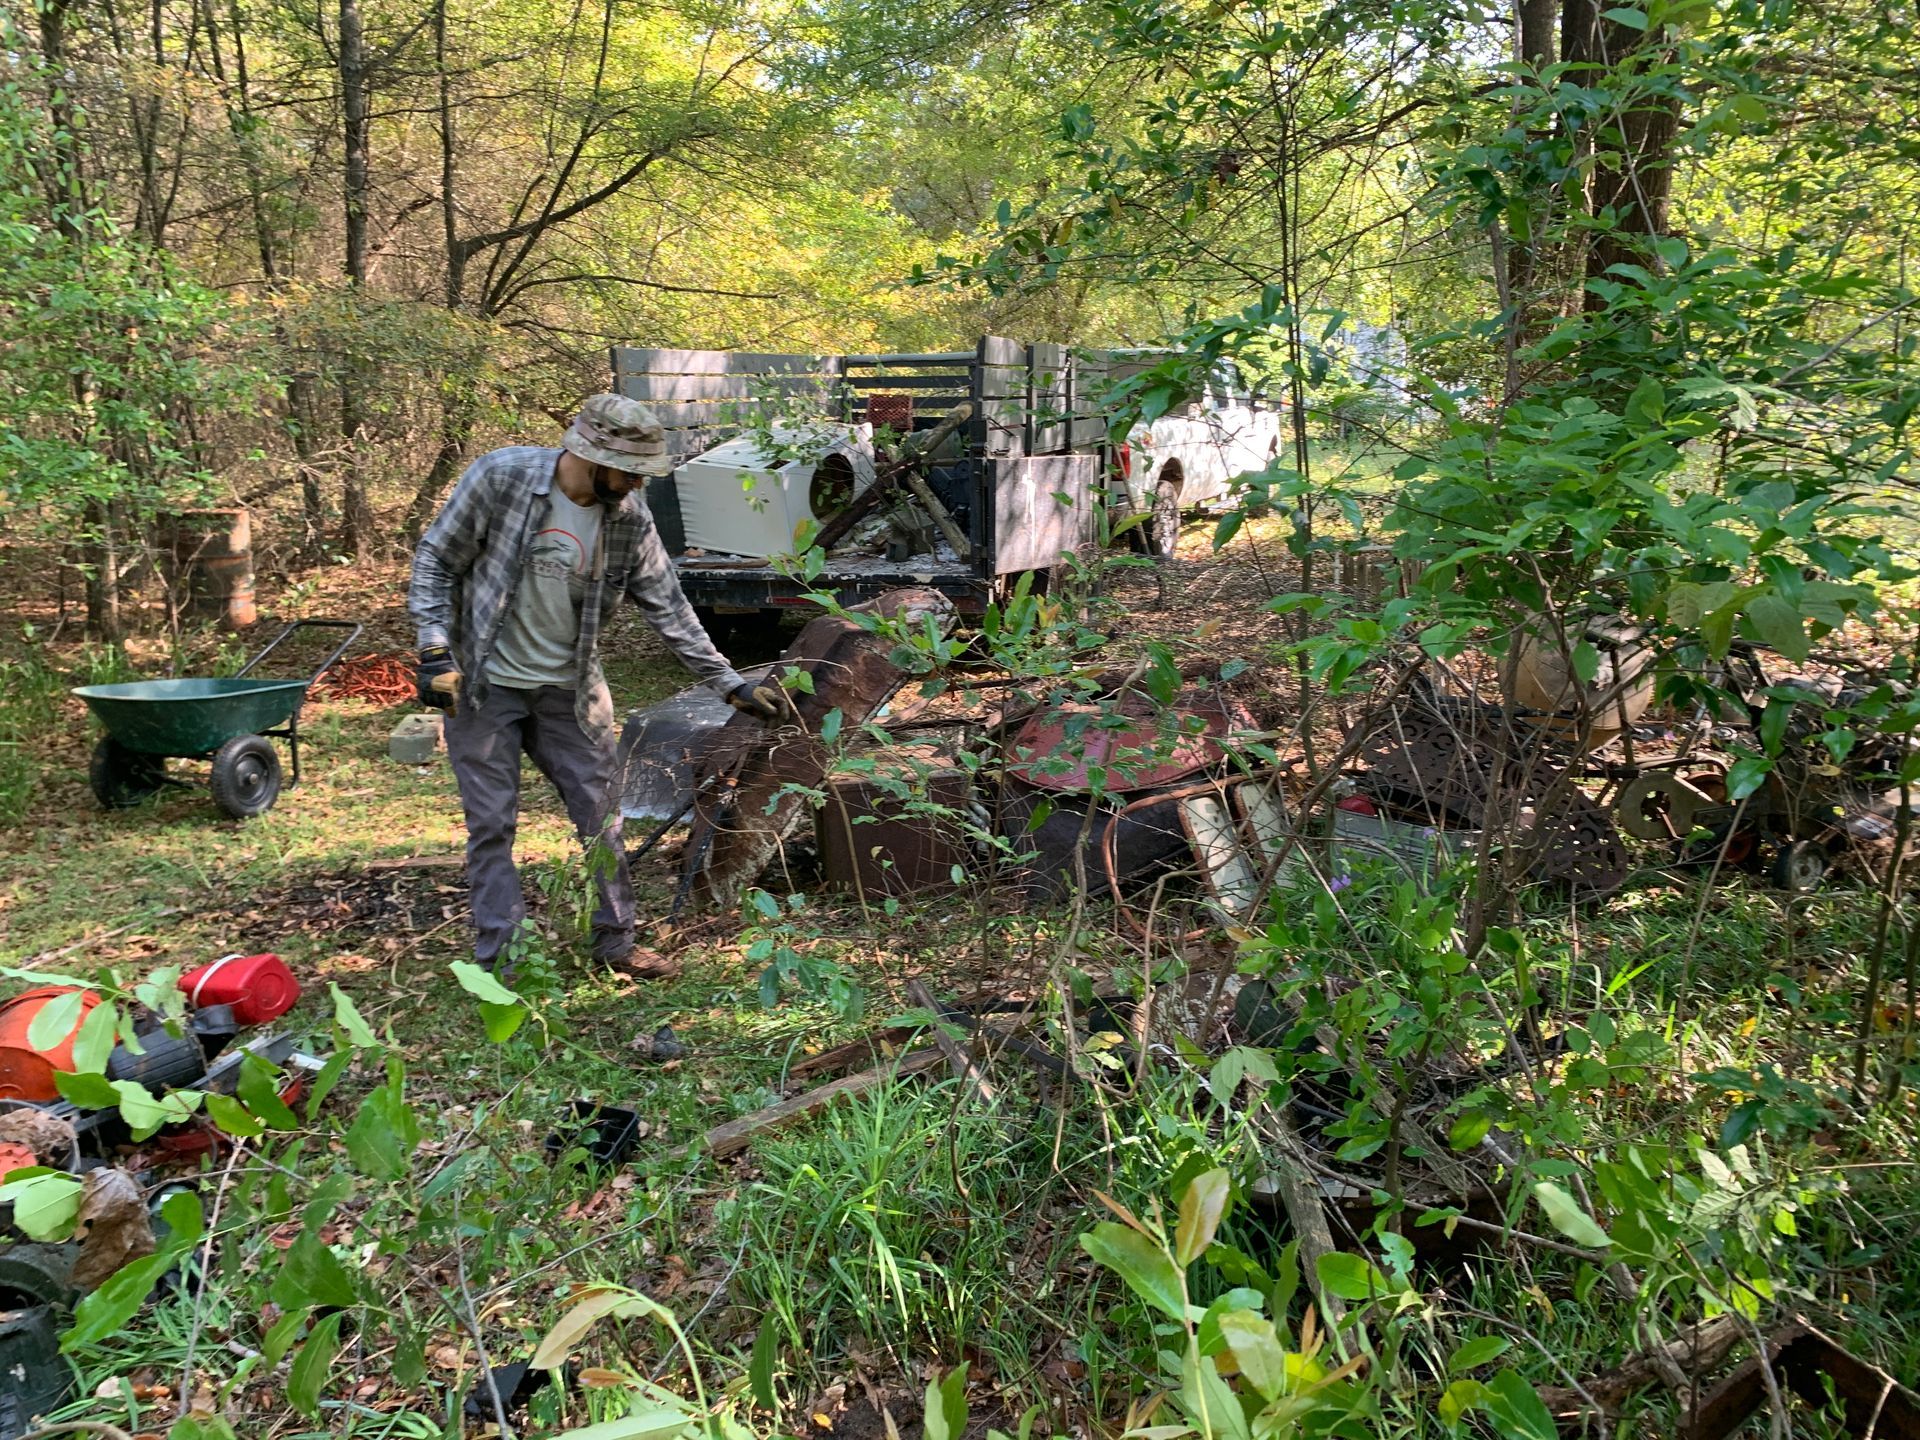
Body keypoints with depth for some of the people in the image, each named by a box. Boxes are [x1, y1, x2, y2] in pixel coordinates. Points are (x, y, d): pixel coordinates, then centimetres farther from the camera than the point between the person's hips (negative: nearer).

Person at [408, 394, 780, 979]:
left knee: (601, 814, 7)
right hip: (483, 686, -3)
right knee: (492, 825, 4)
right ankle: (498, 959, 16)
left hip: (570, 689, 3)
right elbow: (436, 562, -9)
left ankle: (615, 941, 23)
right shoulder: (502, 476, -17)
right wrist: (436, 653, -16)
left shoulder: (629, 516, -7)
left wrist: (731, 684, -1)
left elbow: (669, 608, 0)